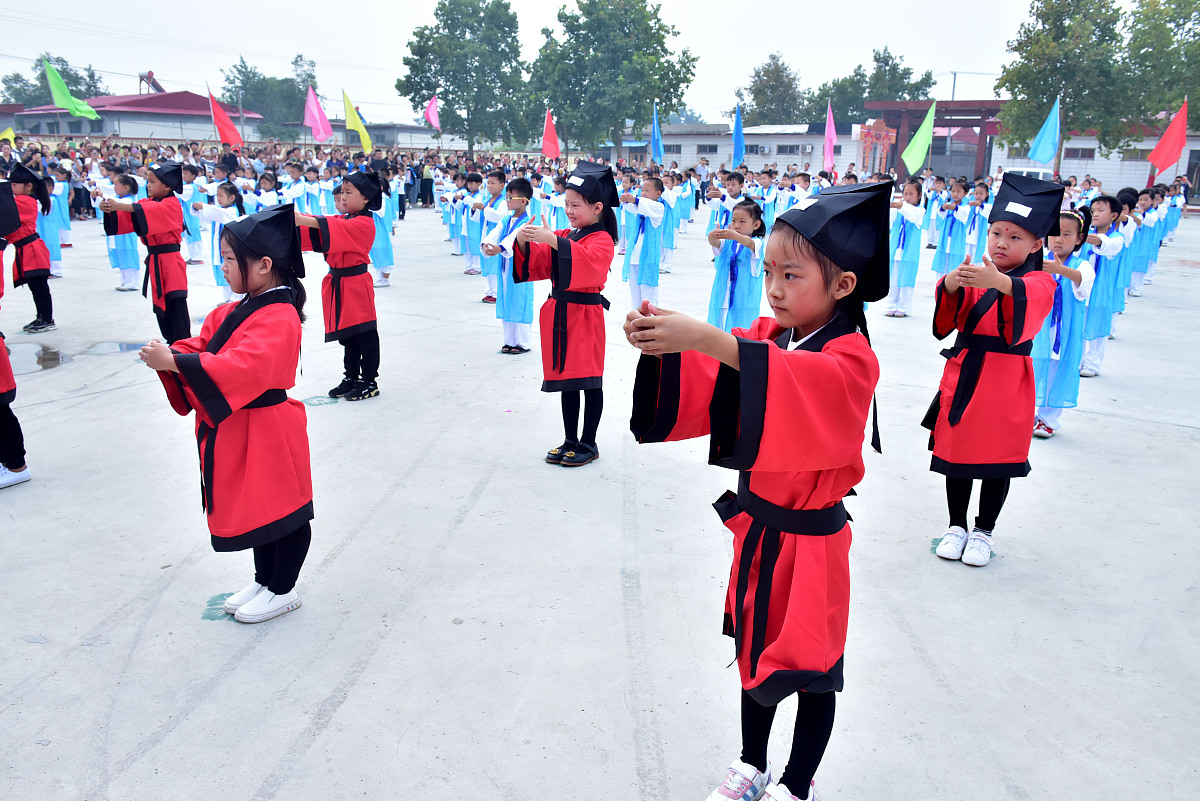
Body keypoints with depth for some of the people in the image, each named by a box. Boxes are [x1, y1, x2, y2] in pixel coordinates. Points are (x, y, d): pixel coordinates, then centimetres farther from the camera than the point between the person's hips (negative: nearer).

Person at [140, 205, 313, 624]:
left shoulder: (278, 318, -22)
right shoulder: (236, 311, 10)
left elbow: (242, 368, -34)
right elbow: (204, 346, 10)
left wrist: (173, 361, -34)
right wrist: (168, 355, -11)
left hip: (267, 433, -10)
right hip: (235, 431, 10)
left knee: (283, 509, 7)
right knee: (255, 506, 21)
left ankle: (282, 591, 23)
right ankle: (264, 581, 38)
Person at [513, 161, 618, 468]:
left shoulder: (601, 240, -10)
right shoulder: (564, 236, 15)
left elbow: (587, 262, -31)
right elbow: (537, 263, 10)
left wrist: (553, 240, -36)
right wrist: (524, 242, -9)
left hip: (585, 316, -8)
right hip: (559, 314, 8)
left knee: (589, 380, 0)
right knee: (566, 377, 13)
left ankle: (588, 444, 11)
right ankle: (570, 441, 23)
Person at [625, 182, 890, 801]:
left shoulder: (850, 359, -19)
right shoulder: (766, 335, 2)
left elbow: (801, 384, -42)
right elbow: (703, 389, -7)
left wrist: (709, 340, -51)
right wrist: (664, 343, -27)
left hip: (810, 539, -6)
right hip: (757, 527, 6)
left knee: (810, 667, 11)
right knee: (757, 651, 21)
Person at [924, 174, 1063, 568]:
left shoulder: (1040, 281, -3)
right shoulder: (974, 273, 6)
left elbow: (1029, 298, -30)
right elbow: (946, 319, -11)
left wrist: (1000, 282, -50)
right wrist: (950, 285, -33)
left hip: (1006, 384, -3)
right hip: (962, 376, 3)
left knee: (997, 460, 7)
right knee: (955, 451, 10)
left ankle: (983, 532, 24)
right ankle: (956, 525, 27)